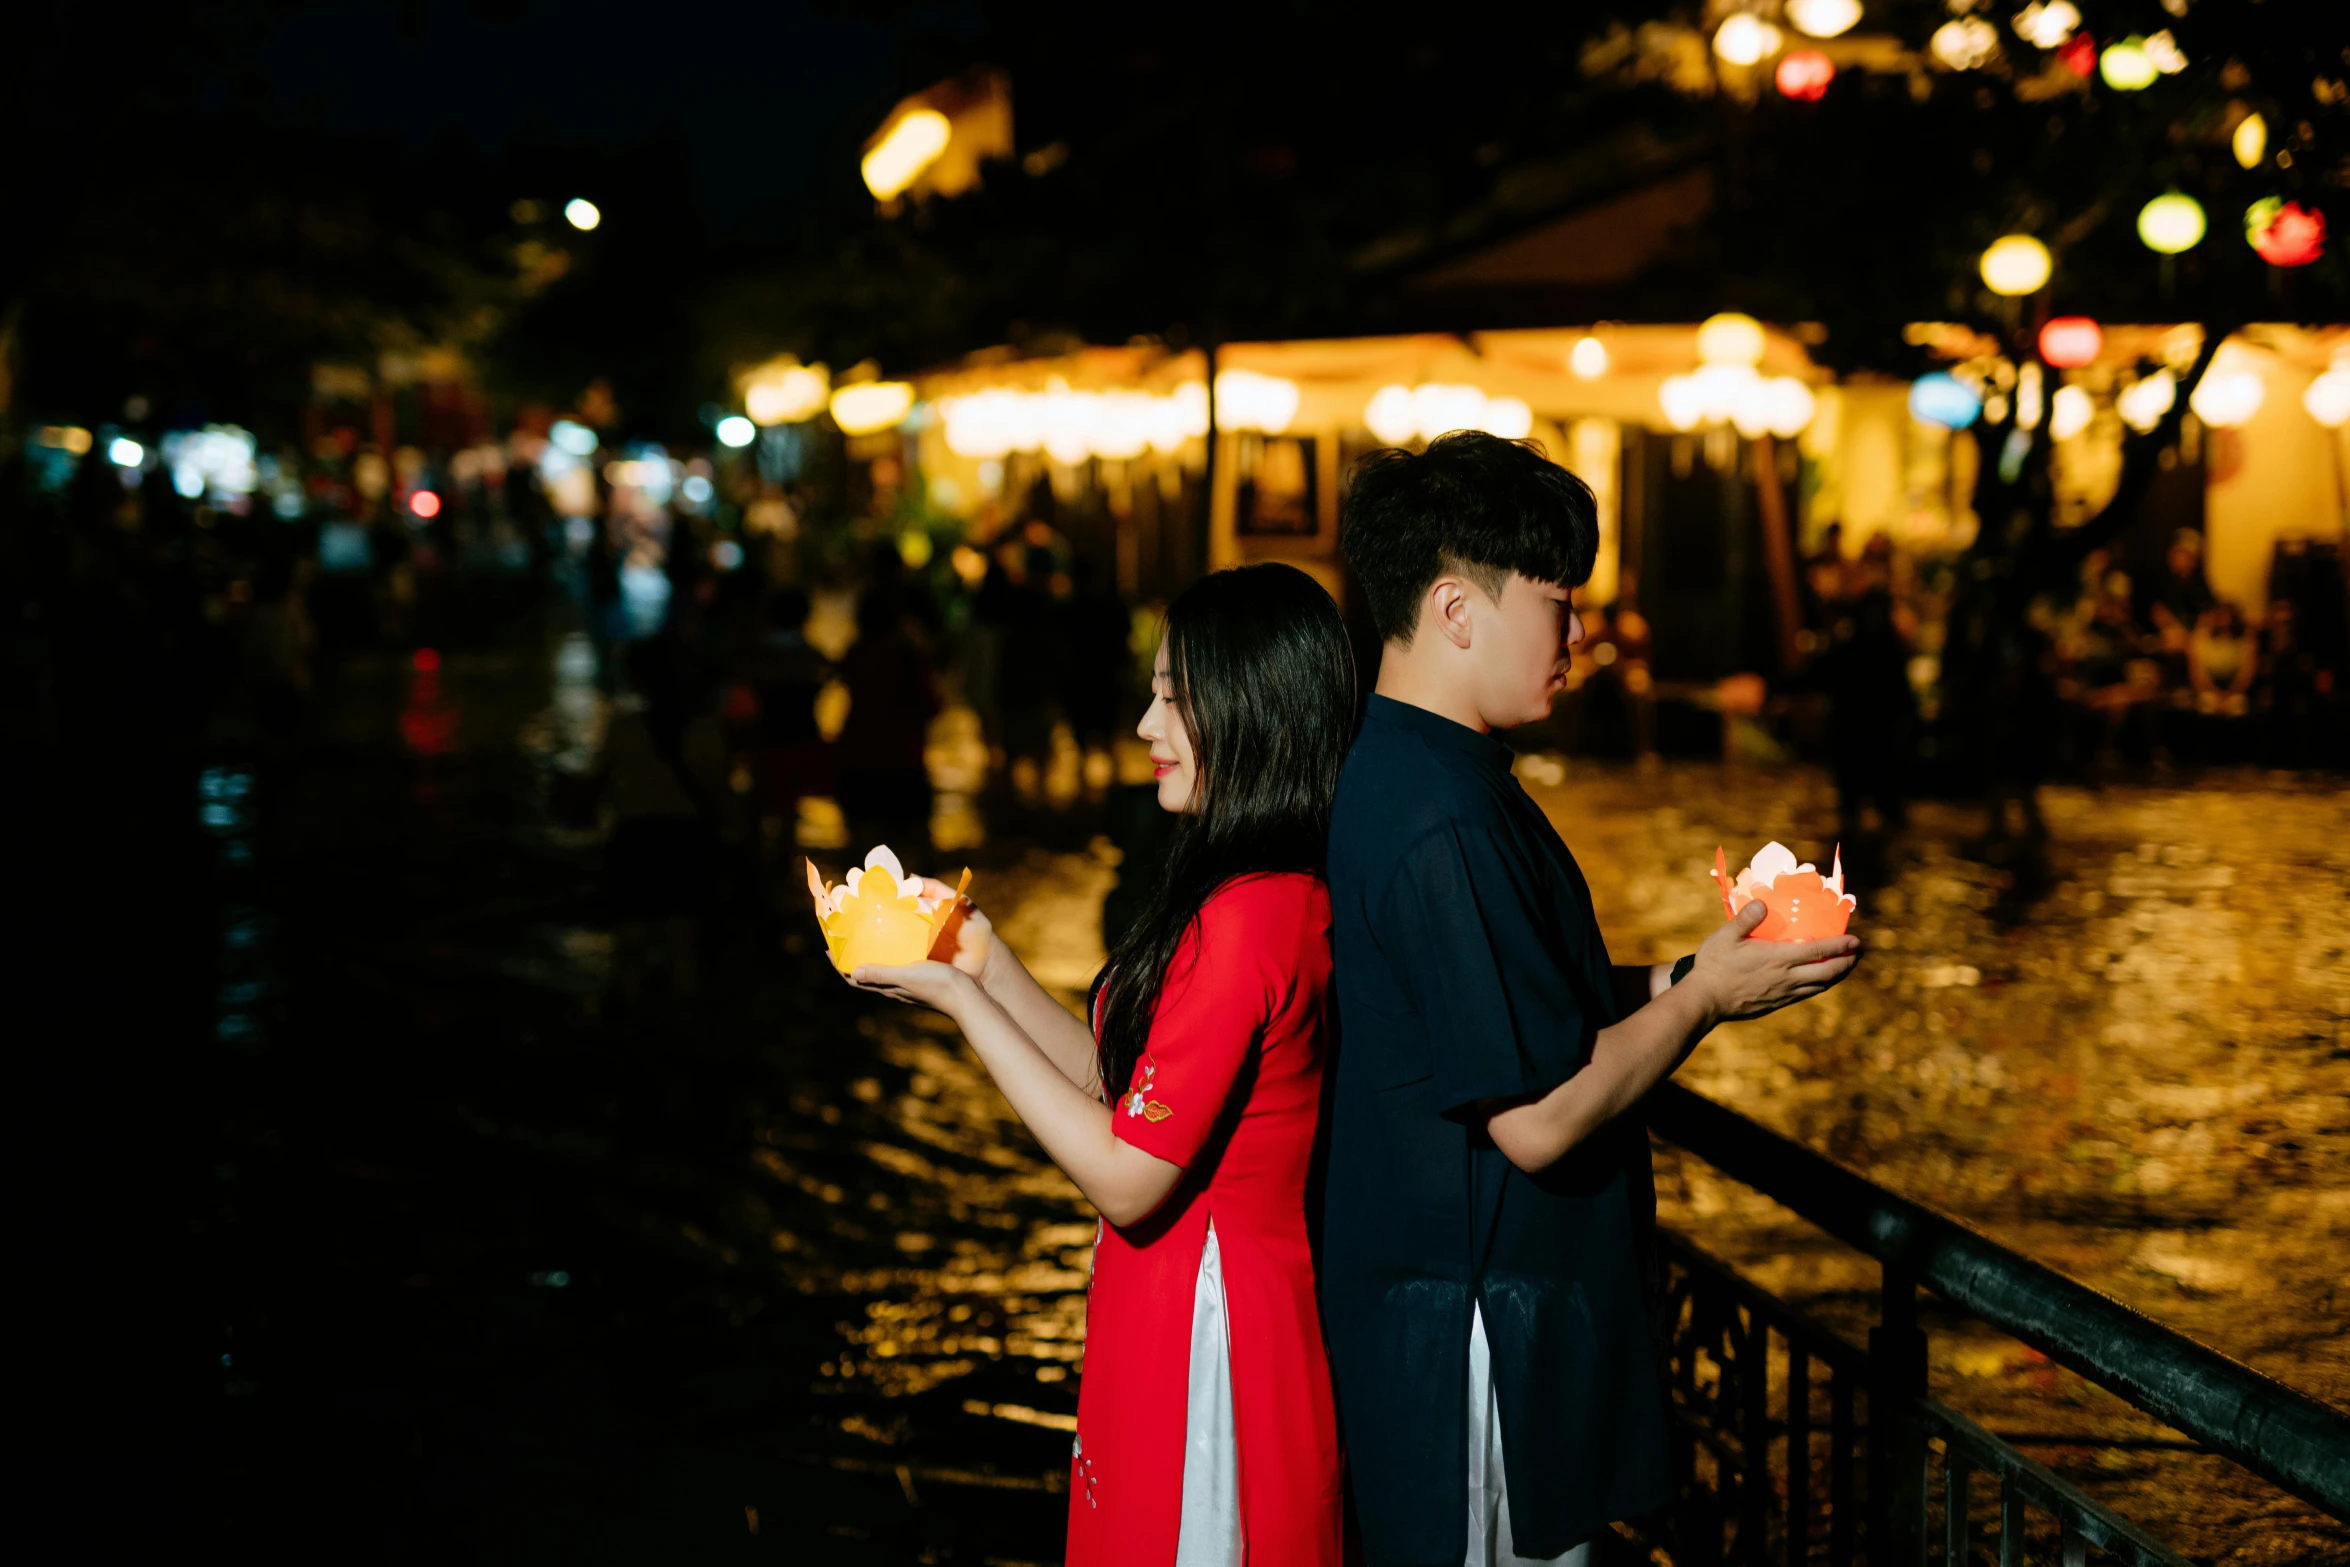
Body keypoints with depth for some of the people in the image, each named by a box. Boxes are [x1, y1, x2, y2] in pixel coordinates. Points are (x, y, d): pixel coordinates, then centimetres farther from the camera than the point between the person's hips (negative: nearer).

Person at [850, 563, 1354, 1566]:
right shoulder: (1283, 898, 7)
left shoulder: (1243, 921, -24)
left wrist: (959, 1001, -17)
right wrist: (989, 966, 7)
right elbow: (1124, 1093, 12)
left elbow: (1125, 1176, -23)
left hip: (1201, 1327, -10)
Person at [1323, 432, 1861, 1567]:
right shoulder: (1443, 818, -23)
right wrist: (1701, 998, -10)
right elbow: (1536, 1118, -24)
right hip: (1476, 1339, -10)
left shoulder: (1397, 779, 10)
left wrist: (1674, 981, 8)